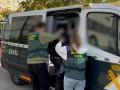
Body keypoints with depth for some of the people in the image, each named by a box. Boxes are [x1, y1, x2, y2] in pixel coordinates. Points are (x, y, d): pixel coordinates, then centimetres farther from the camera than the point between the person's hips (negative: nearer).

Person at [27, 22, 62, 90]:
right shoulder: (42, 35, -7)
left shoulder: (31, 36, 17)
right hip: (39, 63, -8)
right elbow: (54, 36, -3)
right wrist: (60, 32, 16)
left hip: (30, 63, 8)